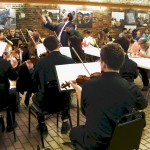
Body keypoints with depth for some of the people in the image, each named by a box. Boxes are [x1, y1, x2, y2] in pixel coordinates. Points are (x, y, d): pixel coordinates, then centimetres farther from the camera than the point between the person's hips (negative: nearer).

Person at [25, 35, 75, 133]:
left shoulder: (41, 61, -14)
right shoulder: (70, 61, -12)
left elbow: (35, 80, 2)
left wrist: (31, 69, 19)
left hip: (46, 102, -1)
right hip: (63, 101, 1)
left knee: (35, 97, 34)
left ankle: (42, 124, 36)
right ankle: (65, 122, 30)